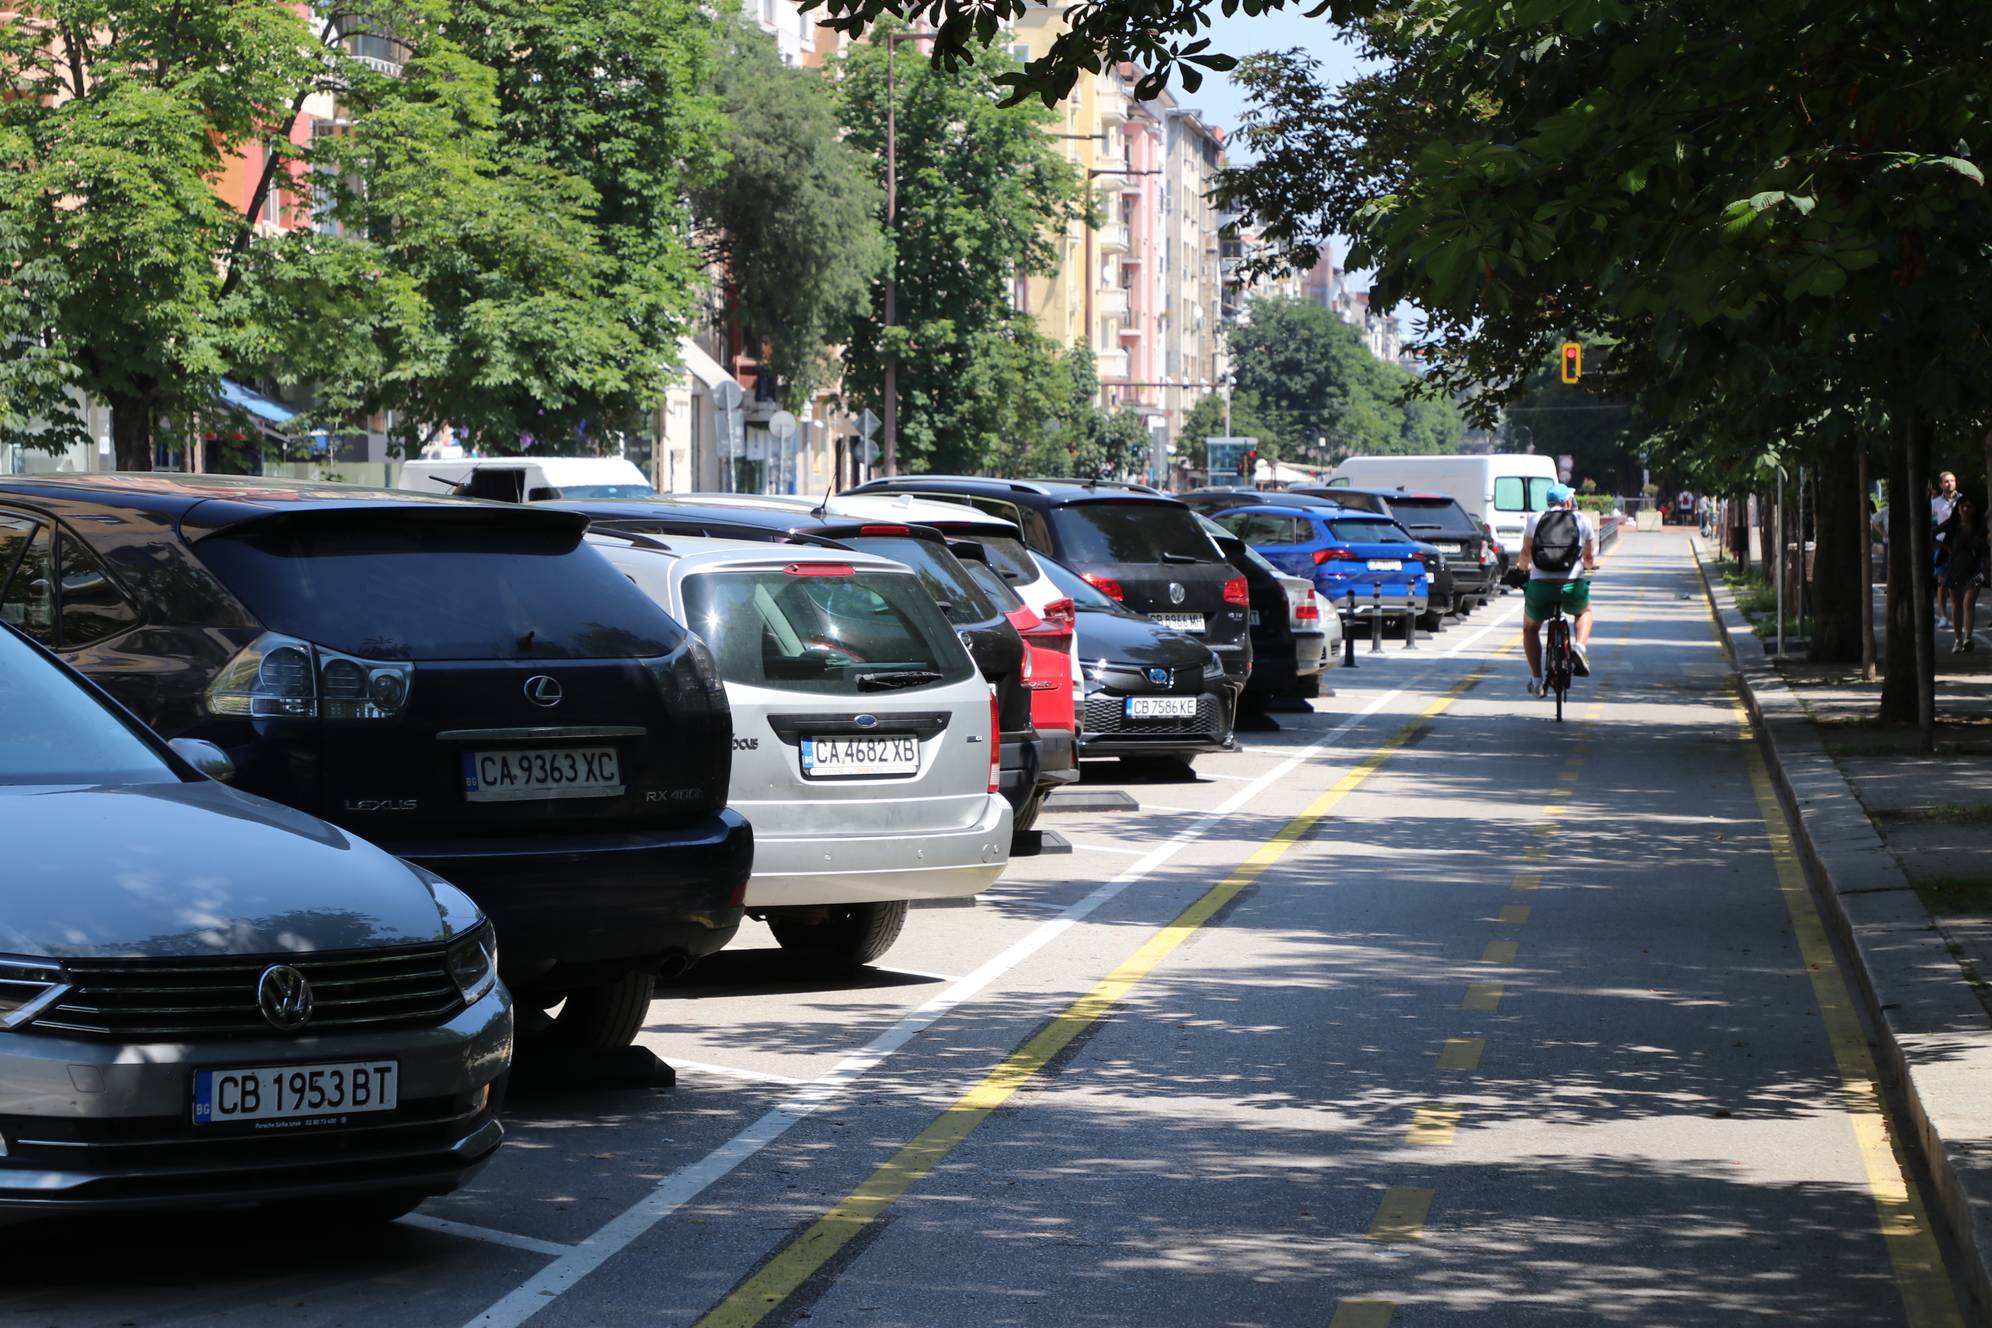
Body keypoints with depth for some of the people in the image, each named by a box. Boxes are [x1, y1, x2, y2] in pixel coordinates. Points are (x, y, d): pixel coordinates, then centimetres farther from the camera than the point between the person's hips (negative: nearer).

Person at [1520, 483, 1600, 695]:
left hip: (1541, 588, 0)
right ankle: (1580, 646, 7)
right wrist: (1589, 565, 41)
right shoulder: (1582, 521, 8)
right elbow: (1590, 557, 16)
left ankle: (1536, 679, 18)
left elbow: (1526, 553, 11)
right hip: (1573, 587, 0)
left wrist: (1525, 567, 35)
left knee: (1530, 628, 27)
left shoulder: (1535, 520, 7)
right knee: (1584, 611, 35)